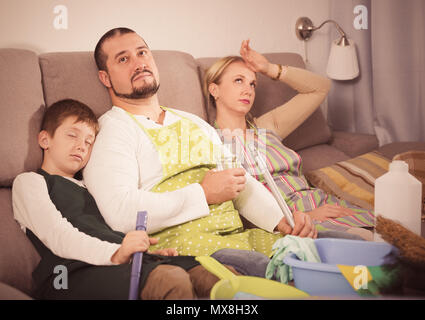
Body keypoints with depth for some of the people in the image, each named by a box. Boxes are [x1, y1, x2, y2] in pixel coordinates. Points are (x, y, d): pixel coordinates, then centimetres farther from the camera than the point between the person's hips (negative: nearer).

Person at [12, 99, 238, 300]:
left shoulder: (86, 189, 39)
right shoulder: (29, 182, 16)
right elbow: (59, 237, -4)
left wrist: (145, 252, 7)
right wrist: (114, 254, -20)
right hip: (76, 274, -7)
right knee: (172, 280, -37)